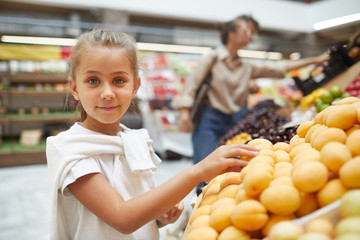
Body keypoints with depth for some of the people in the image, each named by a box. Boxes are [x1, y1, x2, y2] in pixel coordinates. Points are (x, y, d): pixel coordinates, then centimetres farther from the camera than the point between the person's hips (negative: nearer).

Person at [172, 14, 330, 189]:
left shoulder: (248, 67, 15)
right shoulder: (212, 58, 2)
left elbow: (280, 68, 14)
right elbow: (192, 83, -2)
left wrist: (315, 60, 11)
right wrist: (185, 113, -14)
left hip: (235, 122, 5)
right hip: (210, 120, -4)